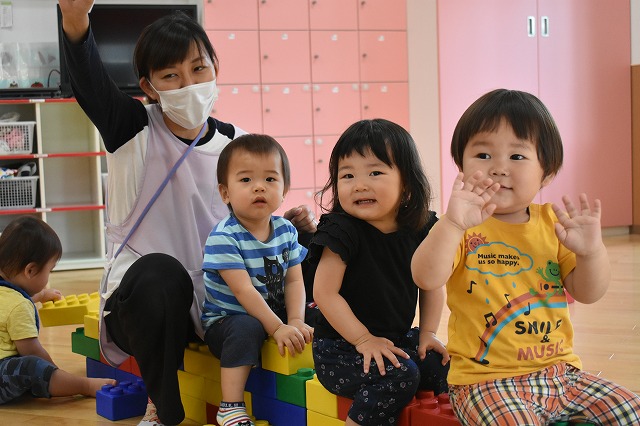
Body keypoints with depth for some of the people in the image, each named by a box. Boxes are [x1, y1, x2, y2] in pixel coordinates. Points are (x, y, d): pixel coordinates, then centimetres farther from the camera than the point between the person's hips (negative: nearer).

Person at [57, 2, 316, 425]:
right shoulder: (136, 130, -4)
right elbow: (91, 84, -25)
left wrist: (289, 224, -8)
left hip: (213, 301, 4)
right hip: (141, 299, -4)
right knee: (160, 272, -38)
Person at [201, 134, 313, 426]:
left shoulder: (286, 231, 0)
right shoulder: (223, 237, -20)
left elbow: (294, 281, -3)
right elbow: (243, 290, -26)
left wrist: (296, 321, -19)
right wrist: (278, 328, -30)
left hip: (273, 312, 6)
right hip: (225, 319, -6)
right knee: (247, 329, -36)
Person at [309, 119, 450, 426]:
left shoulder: (421, 228, -2)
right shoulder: (341, 231, -17)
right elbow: (325, 293, -18)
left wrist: (427, 333, 1)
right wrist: (364, 340, -20)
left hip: (398, 338, 6)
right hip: (340, 347, -6)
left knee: (447, 364, -7)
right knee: (399, 376, -27)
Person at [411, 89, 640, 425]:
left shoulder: (552, 223, 6)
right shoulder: (462, 228, -7)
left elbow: (588, 293, 2)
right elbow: (427, 279, -24)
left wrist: (592, 250, -19)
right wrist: (452, 224, -38)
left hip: (559, 371, 5)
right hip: (485, 379, -5)